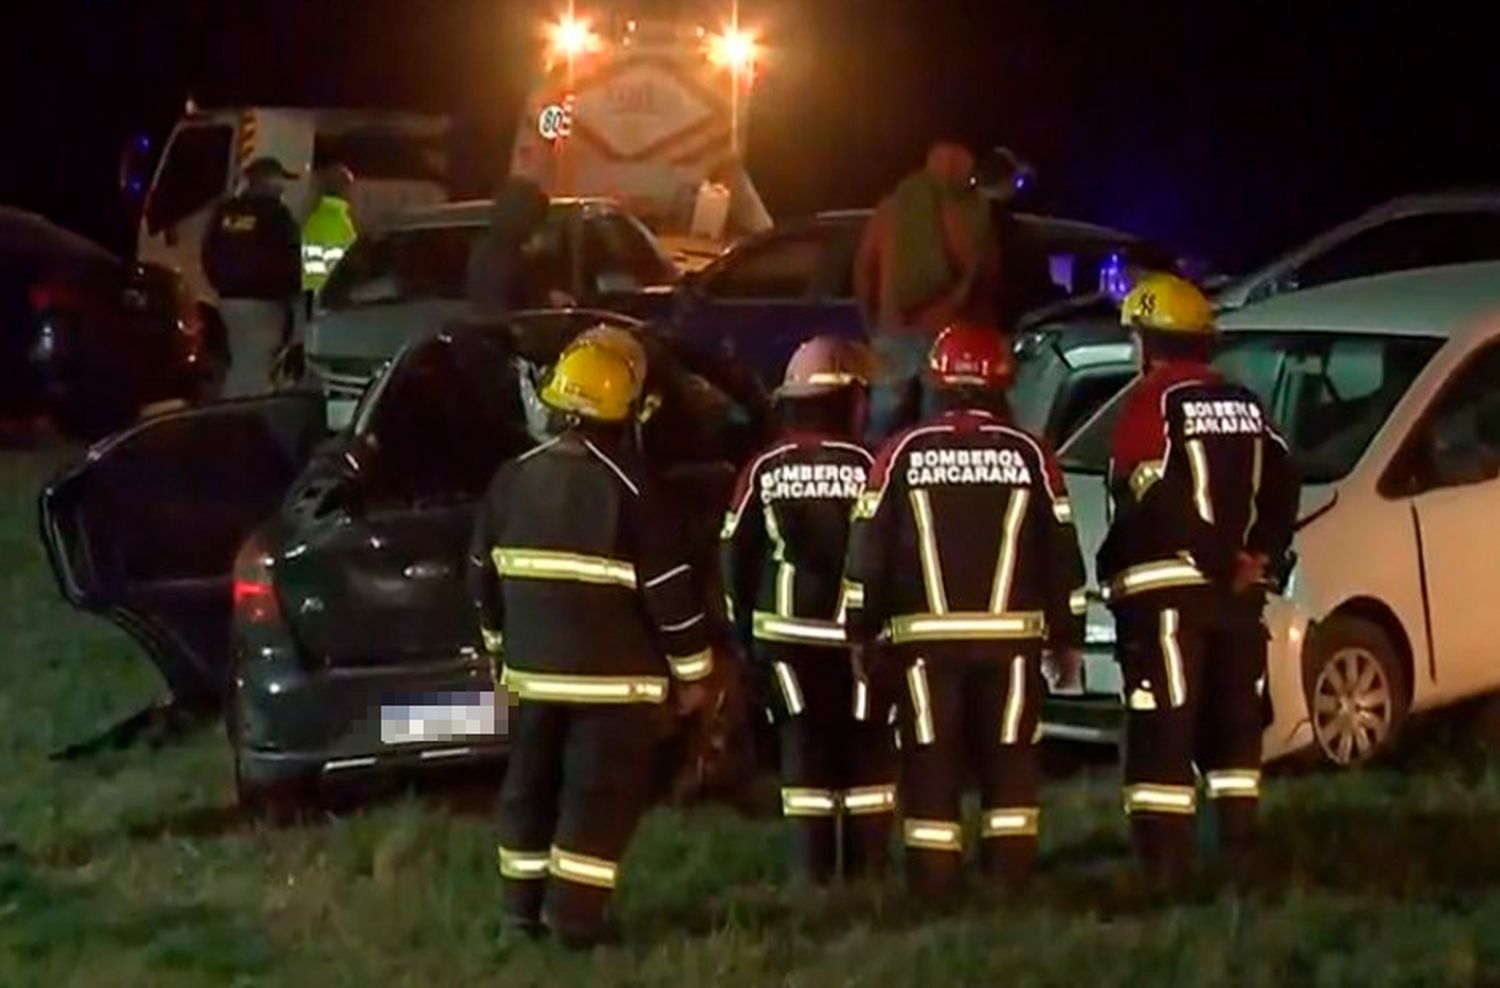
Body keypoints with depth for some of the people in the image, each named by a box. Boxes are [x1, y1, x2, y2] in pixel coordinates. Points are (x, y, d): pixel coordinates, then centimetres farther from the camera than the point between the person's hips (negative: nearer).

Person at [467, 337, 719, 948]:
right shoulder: (626, 488, -15)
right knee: (600, 794, -1)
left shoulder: (512, 481, 3)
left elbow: (483, 574, 14)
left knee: (531, 784, 17)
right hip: (612, 675, -6)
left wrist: (501, 643, 28)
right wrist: (692, 670, -4)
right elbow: (670, 588, -14)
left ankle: (523, 903, 22)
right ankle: (575, 914, -3)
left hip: (532, 667, 6)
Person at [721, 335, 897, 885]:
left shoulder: (764, 471, -1)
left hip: (789, 633, 3)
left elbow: (737, 555, 4)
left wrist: (745, 630, 14)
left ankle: (813, 875, 5)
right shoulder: (865, 468, -11)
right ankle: (867, 874, 5)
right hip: (860, 633, -3)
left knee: (805, 749, 7)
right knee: (867, 751, 6)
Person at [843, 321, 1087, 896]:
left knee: (932, 764, 3)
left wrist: (861, 632, 9)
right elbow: (1062, 555, 3)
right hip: (1012, 635, 0)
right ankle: (1011, 879, 5)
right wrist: (1067, 638, 12)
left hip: (926, 637, 0)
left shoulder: (902, 453, 0)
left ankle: (933, 886, 2)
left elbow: (868, 552, 1)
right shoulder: (1029, 455, 1)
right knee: (1010, 762, 7)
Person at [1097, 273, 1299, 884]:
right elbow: (1280, 491, 11)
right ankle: (1241, 853, 16)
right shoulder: (1244, 405, 14)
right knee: (1234, 721, 14)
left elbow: (1140, 499, -16)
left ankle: (1164, 864, -11)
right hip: (1236, 588, 7)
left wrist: (1113, 571, -9)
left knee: (1163, 727, -7)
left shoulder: (1154, 400, -9)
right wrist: (1258, 556, 6)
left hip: (1167, 588, -7)